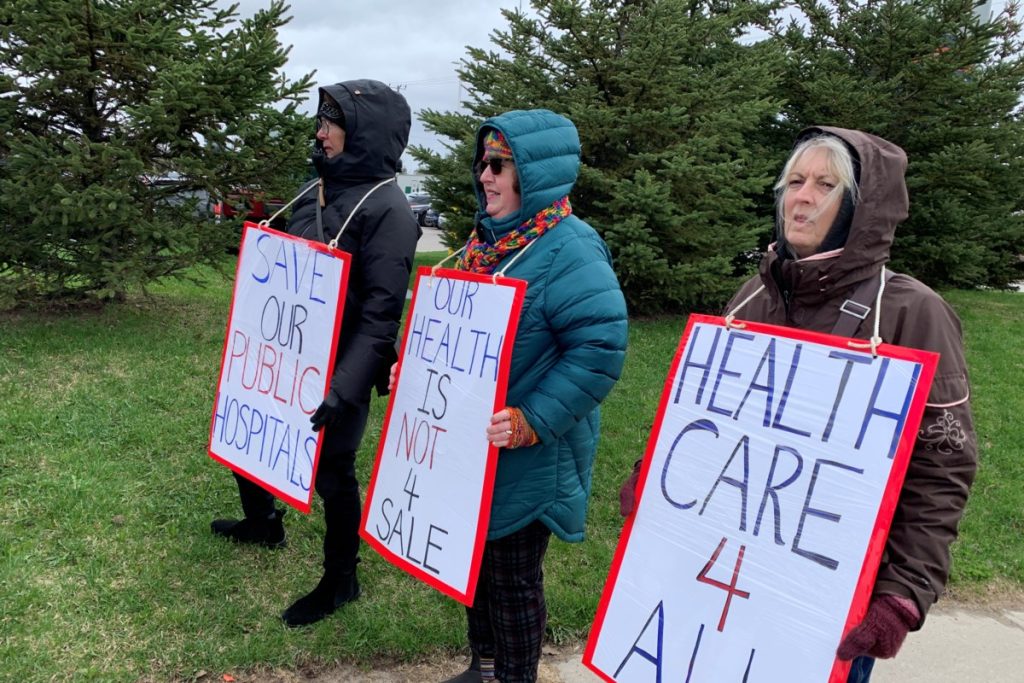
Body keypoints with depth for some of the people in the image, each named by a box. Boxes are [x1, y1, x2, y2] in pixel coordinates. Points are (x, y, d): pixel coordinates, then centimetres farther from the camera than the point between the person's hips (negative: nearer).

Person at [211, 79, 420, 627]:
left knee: (331, 473, 6)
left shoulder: (387, 210, -19)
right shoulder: (316, 190, 7)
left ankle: (340, 580, 29)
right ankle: (263, 523, 50)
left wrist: (344, 387, -32)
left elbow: (380, 314, -25)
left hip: (337, 370, -9)